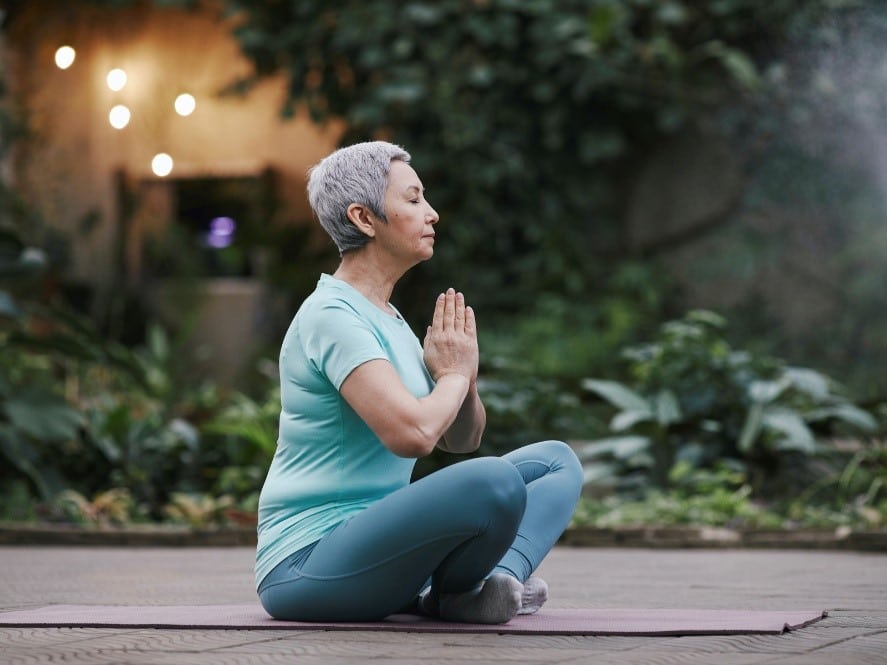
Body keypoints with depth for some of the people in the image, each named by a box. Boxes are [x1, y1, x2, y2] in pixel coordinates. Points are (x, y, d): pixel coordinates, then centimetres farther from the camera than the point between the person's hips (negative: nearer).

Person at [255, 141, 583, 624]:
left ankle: (501, 579, -16)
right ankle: (449, 595, -5)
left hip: (372, 541, 10)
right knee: (493, 481, -33)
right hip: (308, 563, -10)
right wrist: (453, 375, -7)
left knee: (556, 460, 10)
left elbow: (460, 439, 19)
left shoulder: (387, 318, 14)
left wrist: (466, 381, -2)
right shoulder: (331, 316, -15)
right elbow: (412, 434, -28)